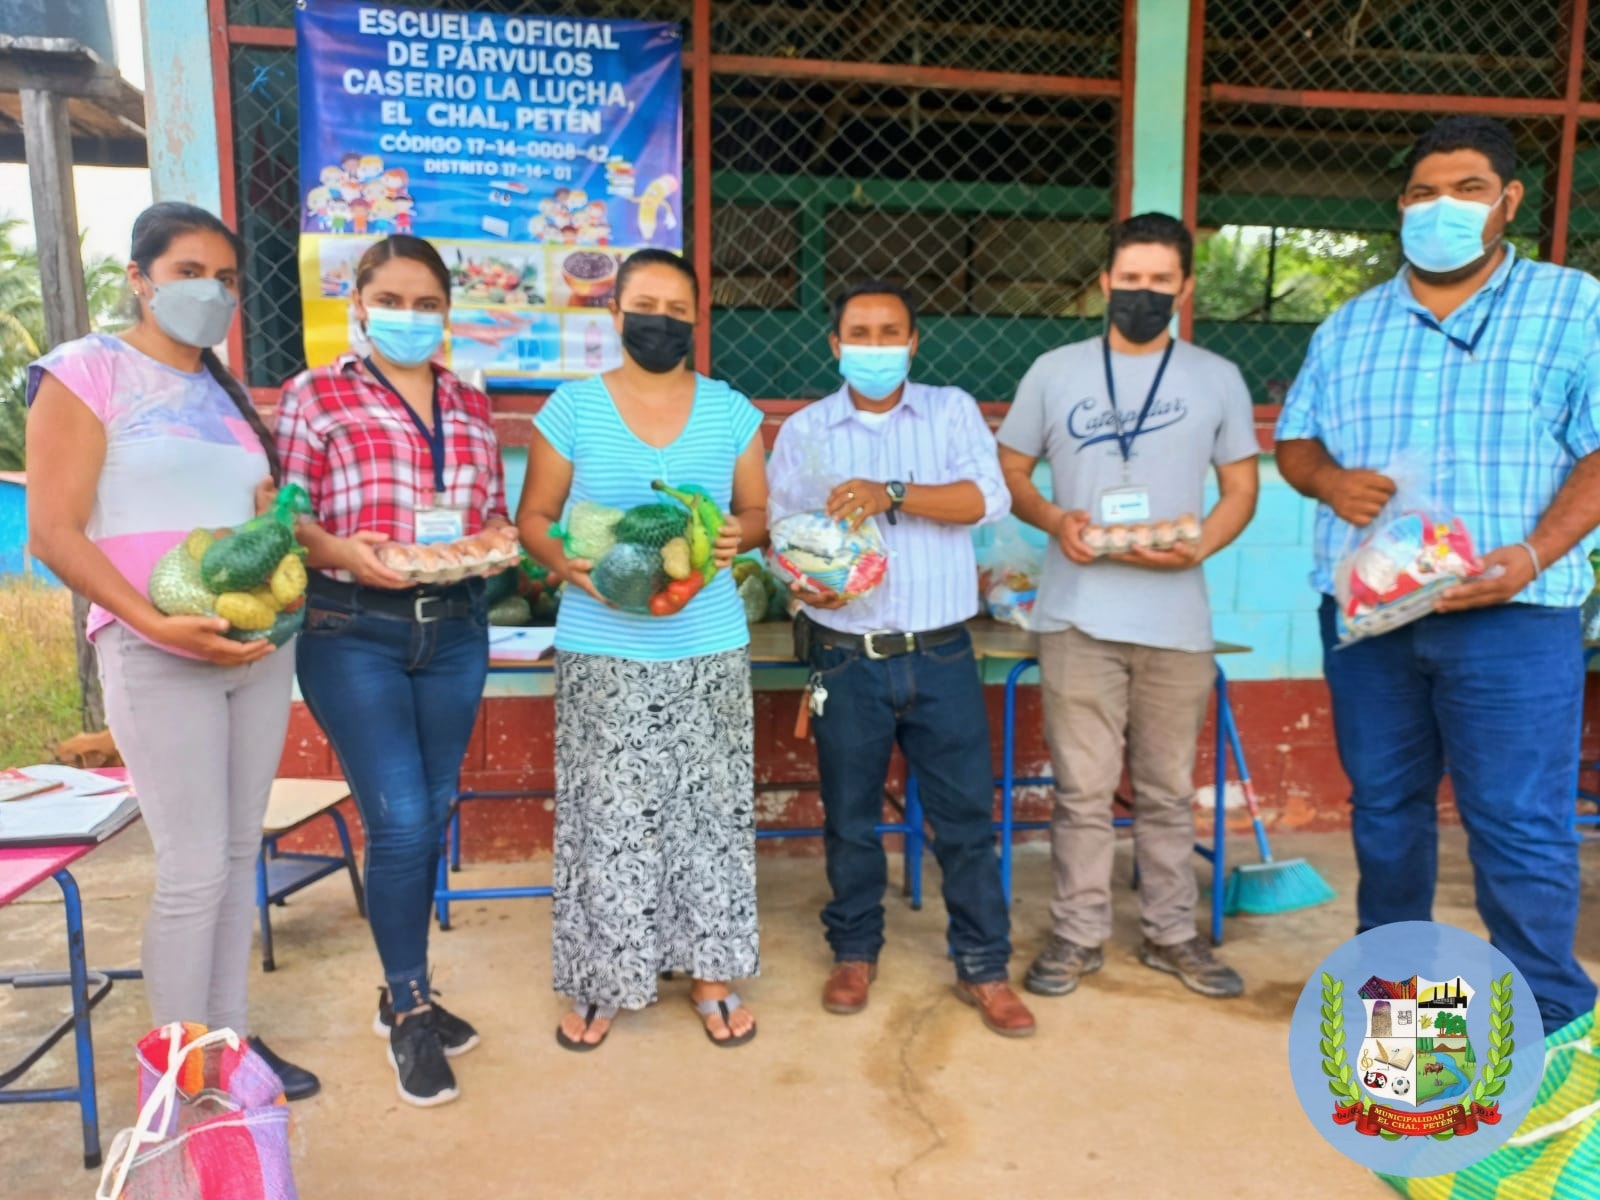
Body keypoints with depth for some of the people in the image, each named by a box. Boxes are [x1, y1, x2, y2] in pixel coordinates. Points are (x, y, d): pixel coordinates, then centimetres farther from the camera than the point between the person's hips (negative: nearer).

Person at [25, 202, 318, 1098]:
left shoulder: (232, 391, 16)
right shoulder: (89, 371, -2)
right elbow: (55, 534, -9)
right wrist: (158, 624, -21)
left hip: (262, 646, 6)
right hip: (159, 655, -6)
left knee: (241, 851, 10)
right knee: (194, 868, -5)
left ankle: (234, 1039, 23)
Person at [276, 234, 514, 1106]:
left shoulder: (471, 406, 13)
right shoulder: (313, 396, 1)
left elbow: (494, 514, 15)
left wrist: (496, 540, -7)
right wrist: (344, 552, -23)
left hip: (456, 630, 5)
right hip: (353, 631, -4)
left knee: (431, 817, 11)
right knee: (400, 820, -7)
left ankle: (403, 992, 30)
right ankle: (409, 1010, 14)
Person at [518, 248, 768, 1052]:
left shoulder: (731, 412, 6)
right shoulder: (572, 408, 1)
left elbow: (758, 513, 11)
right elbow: (533, 516, 4)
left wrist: (739, 536, -12)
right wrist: (567, 563, -16)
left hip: (708, 647, 2)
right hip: (602, 649, -1)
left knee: (709, 810, 8)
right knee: (607, 815, 4)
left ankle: (712, 973, 24)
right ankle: (602, 980, 22)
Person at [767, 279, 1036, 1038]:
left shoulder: (953, 411, 3)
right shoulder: (803, 431, 4)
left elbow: (988, 498, -12)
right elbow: (779, 531, 2)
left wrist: (891, 494, -24)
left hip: (942, 655, 0)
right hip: (848, 659, 1)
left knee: (966, 815, 7)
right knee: (849, 818, 12)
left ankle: (983, 967, 23)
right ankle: (854, 953, 32)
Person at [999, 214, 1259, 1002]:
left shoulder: (1218, 379, 8)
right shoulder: (1054, 373, 6)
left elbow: (1240, 488, 9)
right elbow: (1009, 474, 10)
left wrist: (1198, 547, -11)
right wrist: (1054, 519, -11)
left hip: (1177, 618, 1)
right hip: (1078, 616, -1)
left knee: (1169, 789, 11)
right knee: (1082, 789, 4)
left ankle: (1171, 933, 26)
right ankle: (1078, 935, 18)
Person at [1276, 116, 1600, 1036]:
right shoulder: (1349, 327, 13)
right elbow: (1295, 440, 13)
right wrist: (1330, 480, -10)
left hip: (1511, 614, -3)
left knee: (1521, 824, -3)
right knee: (1384, 808, 14)